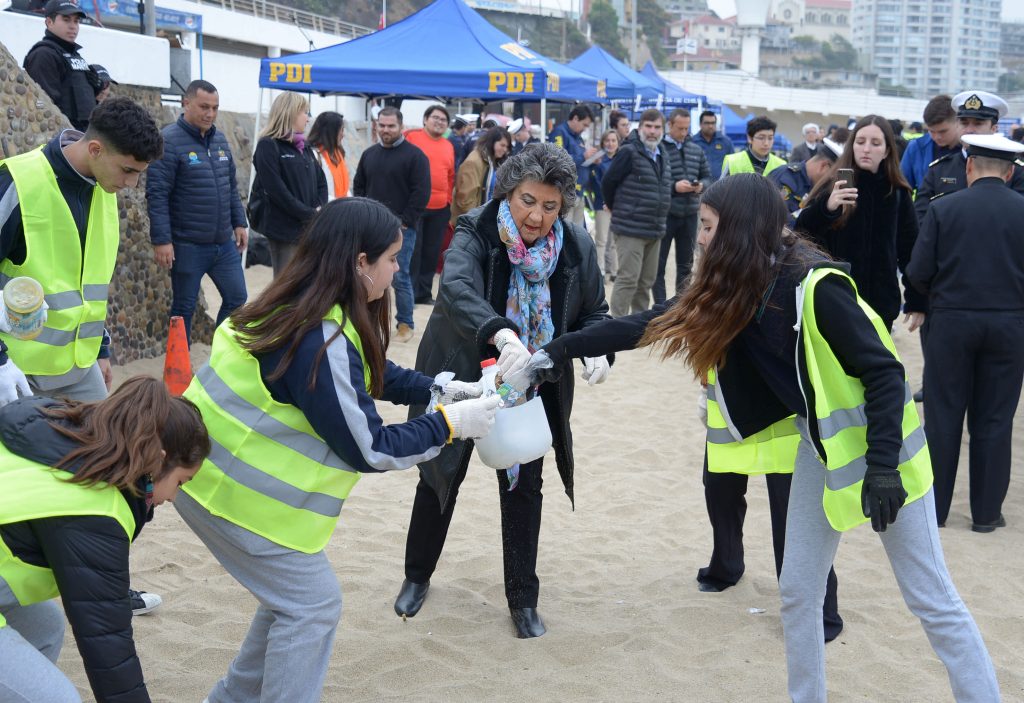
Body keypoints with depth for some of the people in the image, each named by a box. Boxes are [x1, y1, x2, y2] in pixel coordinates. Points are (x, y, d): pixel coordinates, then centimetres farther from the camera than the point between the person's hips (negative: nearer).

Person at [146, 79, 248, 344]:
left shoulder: (220, 139, 9)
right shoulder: (169, 141, -12)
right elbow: (157, 195, -15)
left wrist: (239, 222, 13)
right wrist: (161, 240, -19)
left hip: (224, 243, 7)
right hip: (187, 245, -6)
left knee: (236, 298, 10)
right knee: (184, 308, 6)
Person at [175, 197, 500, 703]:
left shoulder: (302, 307, 1)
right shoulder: (320, 341, -28)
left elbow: (368, 373, 17)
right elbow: (367, 450, -21)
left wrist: (438, 390, 6)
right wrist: (449, 424, -12)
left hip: (222, 470, 10)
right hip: (237, 490, -10)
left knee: (293, 595, 19)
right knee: (313, 605, 2)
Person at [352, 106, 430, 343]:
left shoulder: (415, 155, -5)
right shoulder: (369, 154, 13)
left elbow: (421, 193, -10)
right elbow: (359, 187, 20)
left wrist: (405, 222, -13)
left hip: (401, 228, -5)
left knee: (399, 277, -4)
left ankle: (405, 324, 6)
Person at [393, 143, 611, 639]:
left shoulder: (576, 246, -12)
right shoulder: (476, 234, -23)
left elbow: (593, 312, 1)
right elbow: (458, 289, -43)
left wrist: (597, 350, -21)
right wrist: (503, 336, -61)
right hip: (463, 377, -2)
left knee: (524, 488, 7)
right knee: (440, 476, 12)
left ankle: (523, 599, 22)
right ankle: (417, 576, 35)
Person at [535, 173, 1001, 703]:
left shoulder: (814, 286, -26)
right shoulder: (730, 293, -3)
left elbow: (885, 371, -23)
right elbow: (652, 324, 1)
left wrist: (882, 467, -27)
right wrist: (564, 348, -3)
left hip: (880, 446, -7)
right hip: (818, 446, 7)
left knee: (931, 599, 0)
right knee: (797, 591, 9)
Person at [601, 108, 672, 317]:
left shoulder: (663, 154, 12)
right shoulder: (629, 152, -11)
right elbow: (608, 183, -9)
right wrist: (618, 209, 4)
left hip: (655, 229, 8)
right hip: (630, 229, -7)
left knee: (647, 281, 13)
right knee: (628, 279, -9)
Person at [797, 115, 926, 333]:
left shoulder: (898, 193, 4)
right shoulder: (833, 186, -3)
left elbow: (910, 249, 10)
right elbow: (802, 233, -15)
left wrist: (917, 302, 8)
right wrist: (826, 207, -34)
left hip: (881, 305, 2)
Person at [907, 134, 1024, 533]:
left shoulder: (943, 209, -6)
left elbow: (918, 273, -7)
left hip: (952, 322, -1)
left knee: (943, 417, 8)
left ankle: (933, 506, 14)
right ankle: (986, 512, 14)